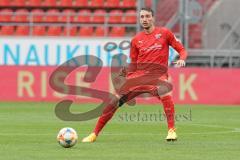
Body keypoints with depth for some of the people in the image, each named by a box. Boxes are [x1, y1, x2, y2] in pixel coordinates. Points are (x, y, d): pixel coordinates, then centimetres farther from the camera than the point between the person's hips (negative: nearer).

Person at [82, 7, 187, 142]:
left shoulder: (164, 33, 5)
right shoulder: (136, 40, 13)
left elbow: (182, 50, 8)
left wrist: (182, 59, -14)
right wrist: (126, 72, -3)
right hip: (138, 76, 3)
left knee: (165, 95, -37)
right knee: (114, 102, -7)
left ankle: (171, 131, -28)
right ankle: (94, 134, 4)